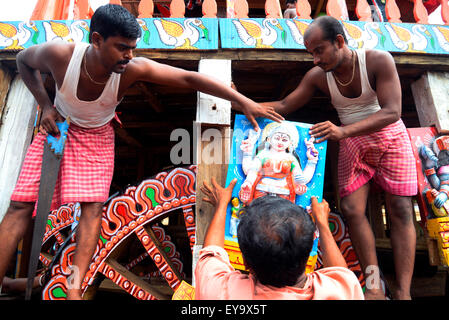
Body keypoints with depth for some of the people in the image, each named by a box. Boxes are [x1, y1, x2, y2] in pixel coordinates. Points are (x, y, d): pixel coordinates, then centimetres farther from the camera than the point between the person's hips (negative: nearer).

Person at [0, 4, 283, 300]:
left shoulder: (133, 69, -28)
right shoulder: (60, 54, -26)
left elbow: (189, 78, -32)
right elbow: (24, 60, -2)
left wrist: (243, 101, -37)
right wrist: (45, 105, -12)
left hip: (97, 136, -1)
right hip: (58, 127, 1)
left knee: (93, 206, -14)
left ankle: (74, 289, -8)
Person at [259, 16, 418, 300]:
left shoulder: (379, 61, -18)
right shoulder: (317, 76, -8)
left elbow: (392, 111, -25)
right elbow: (284, 107, -4)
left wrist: (343, 131, -40)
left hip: (390, 137, -2)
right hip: (353, 143, 2)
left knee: (400, 209, -7)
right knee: (352, 209, -9)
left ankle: (403, 292, 0)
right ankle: (374, 287, 2)